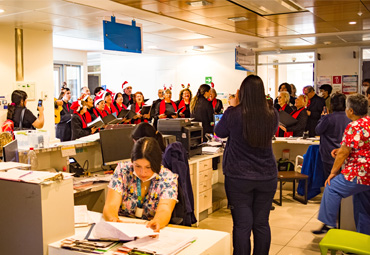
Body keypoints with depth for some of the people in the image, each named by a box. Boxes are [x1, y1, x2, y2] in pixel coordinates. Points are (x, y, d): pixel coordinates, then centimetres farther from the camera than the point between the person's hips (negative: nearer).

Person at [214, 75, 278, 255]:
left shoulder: (233, 114, -12)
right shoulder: (272, 115, -4)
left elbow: (219, 133, 6)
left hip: (239, 177, -3)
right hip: (267, 176, 3)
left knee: (242, 225, 3)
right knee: (261, 223, 13)